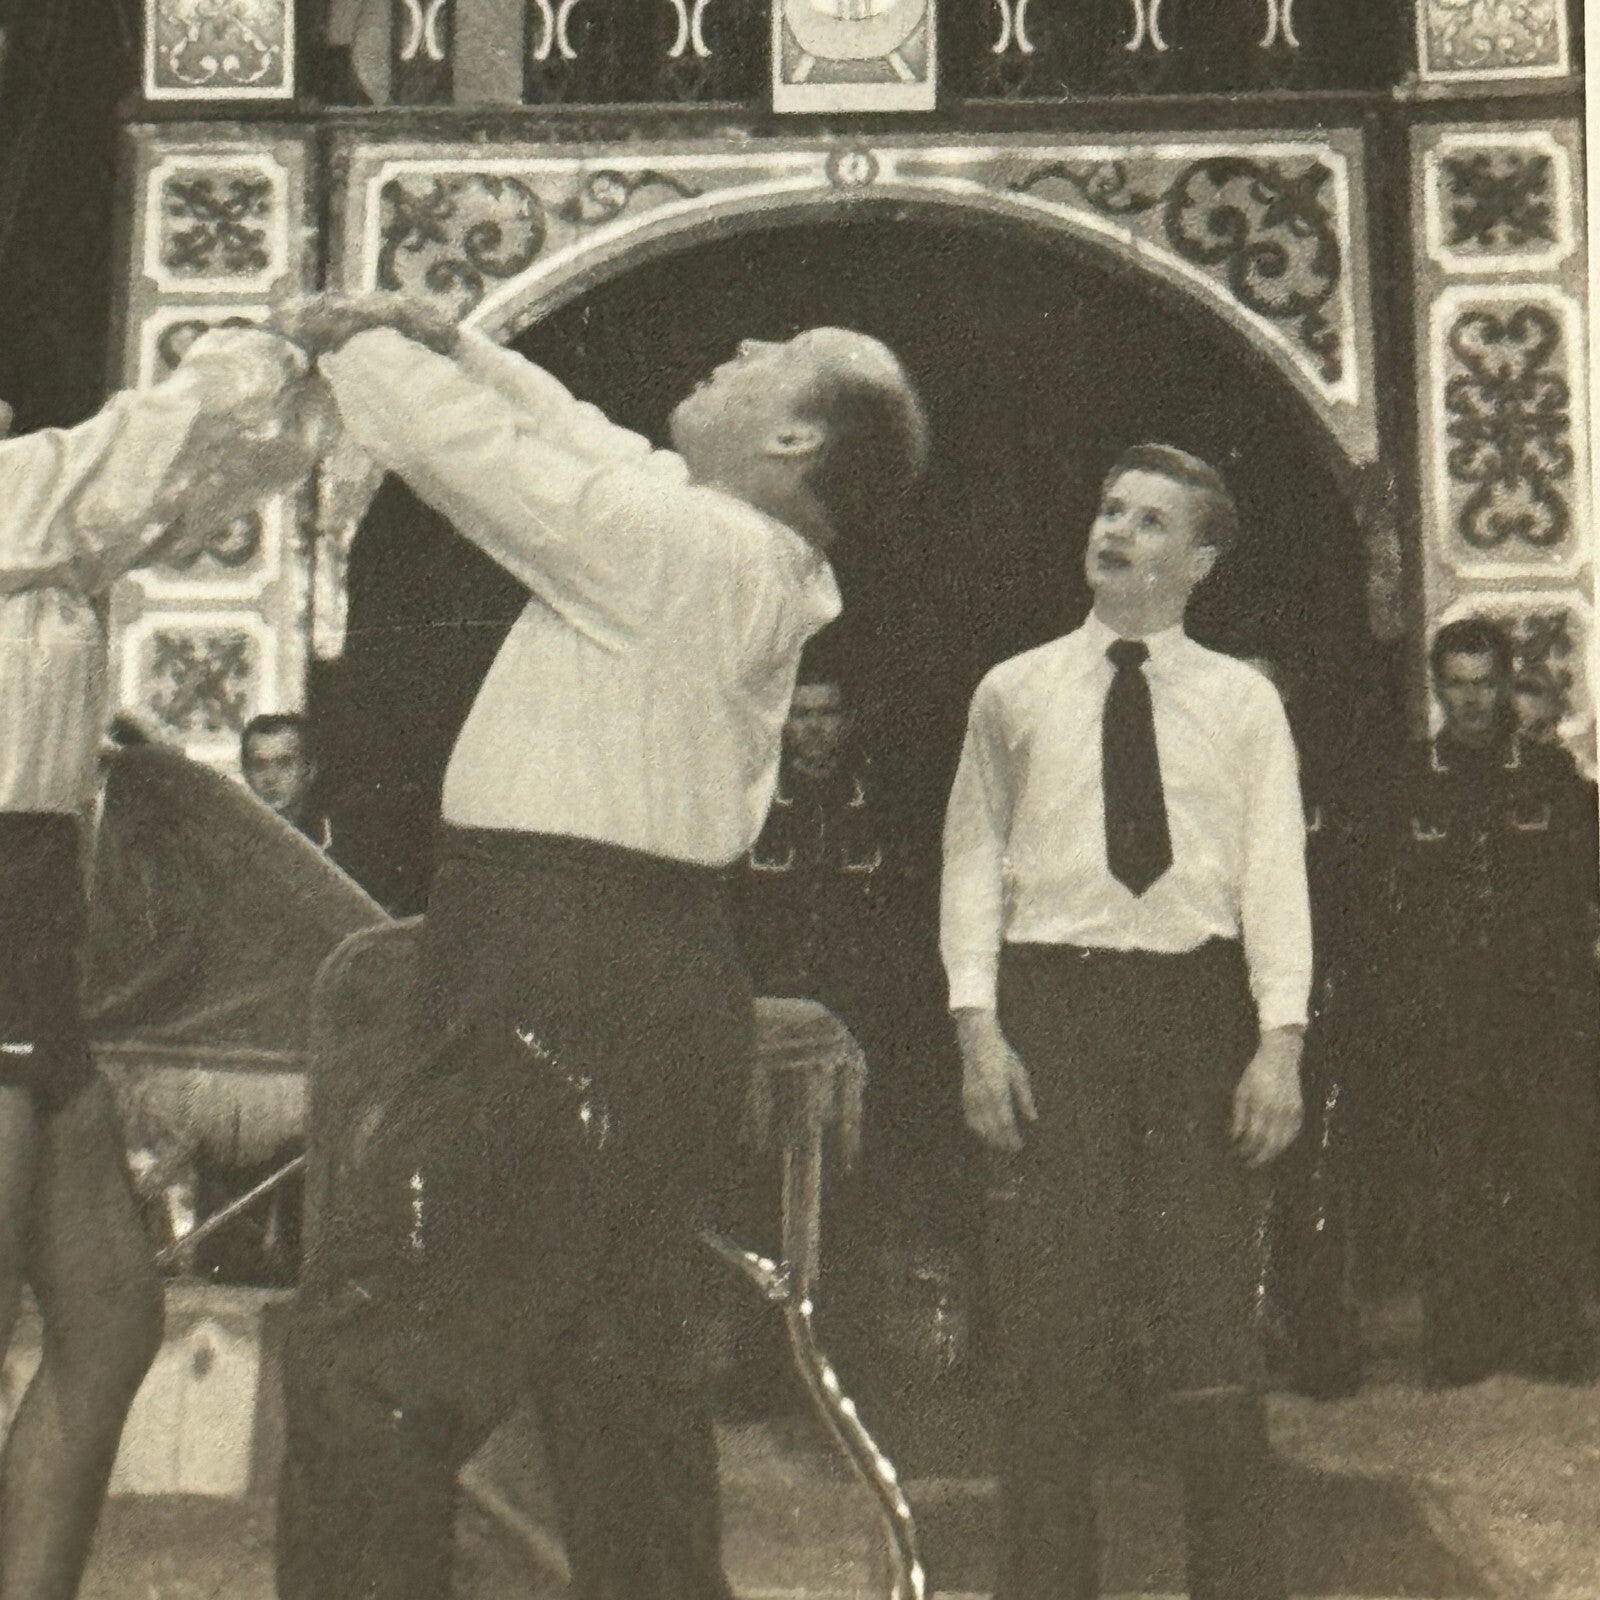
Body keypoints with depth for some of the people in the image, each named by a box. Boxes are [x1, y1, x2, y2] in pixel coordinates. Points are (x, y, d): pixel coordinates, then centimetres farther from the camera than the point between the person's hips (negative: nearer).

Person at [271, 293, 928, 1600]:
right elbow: (582, 444, 28)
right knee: (623, 1384, 15)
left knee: (376, 1386, -9)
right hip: (657, 999, 10)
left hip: (570, 1004, -10)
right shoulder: (756, 561, 14)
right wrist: (446, 339, 25)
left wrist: (357, 343, 7)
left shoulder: (689, 545, -14)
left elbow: (474, 453, -10)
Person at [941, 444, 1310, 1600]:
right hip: (1053, 998, 0)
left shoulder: (1242, 700, 10)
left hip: (1199, 1001, 0)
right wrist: (978, 1028, -4)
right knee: (1051, 1322, -1)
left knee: (1213, 1315, 0)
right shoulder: (1014, 693, 12)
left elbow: (1275, 873, 4)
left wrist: (1280, 1040, -8)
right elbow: (974, 863, 8)